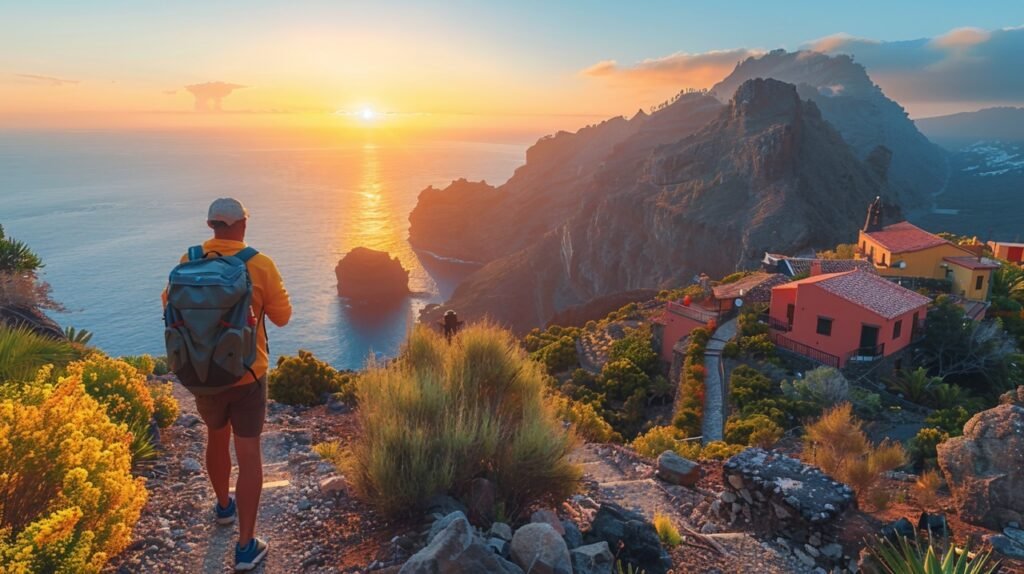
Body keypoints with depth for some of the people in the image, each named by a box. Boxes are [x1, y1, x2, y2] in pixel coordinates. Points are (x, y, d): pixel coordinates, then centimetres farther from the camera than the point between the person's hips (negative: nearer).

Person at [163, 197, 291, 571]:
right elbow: (282, 317, -6)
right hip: (247, 374, -3)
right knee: (248, 455, 5)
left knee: (216, 437, 27)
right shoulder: (260, 265, -16)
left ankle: (224, 506, 49)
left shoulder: (189, 262, -6)